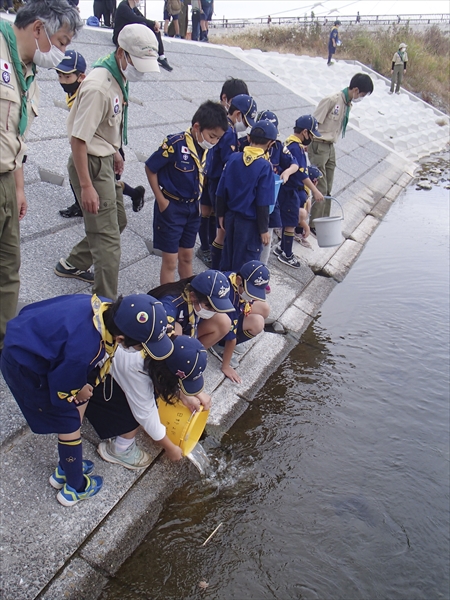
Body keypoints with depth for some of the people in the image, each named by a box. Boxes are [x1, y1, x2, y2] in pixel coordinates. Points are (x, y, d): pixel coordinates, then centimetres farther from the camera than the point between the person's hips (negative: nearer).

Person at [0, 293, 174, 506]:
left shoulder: (108, 309, -19)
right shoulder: (84, 348, -38)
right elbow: (63, 391, -20)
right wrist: (79, 393, -1)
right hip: (25, 366, -8)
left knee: (78, 405, 17)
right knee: (69, 424, 5)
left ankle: (65, 471, 38)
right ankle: (75, 488, 29)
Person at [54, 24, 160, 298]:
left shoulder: (119, 79, 4)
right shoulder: (98, 86, -24)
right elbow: (78, 139, -24)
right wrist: (86, 186, -24)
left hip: (106, 161, 10)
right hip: (91, 164, -10)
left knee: (117, 220, 21)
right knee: (108, 236, -6)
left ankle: (72, 264, 38)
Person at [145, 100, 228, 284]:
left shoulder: (206, 149, -3)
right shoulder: (175, 144, -21)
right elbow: (150, 168, -13)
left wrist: (198, 202, 4)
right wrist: (161, 200, -11)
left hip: (193, 208, 6)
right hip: (171, 207, -6)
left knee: (187, 257, 19)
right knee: (170, 261, 2)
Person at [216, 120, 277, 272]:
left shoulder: (234, 158, -3)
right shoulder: (265, 166, -17)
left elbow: (221, 192, 2)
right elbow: (262, 203, -17)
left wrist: (221, 214, 14)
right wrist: (264, 229, -8)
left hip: (231, 217, 6)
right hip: (250, 221, -6)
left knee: (228, 259, 21)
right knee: (244, 266, 8)